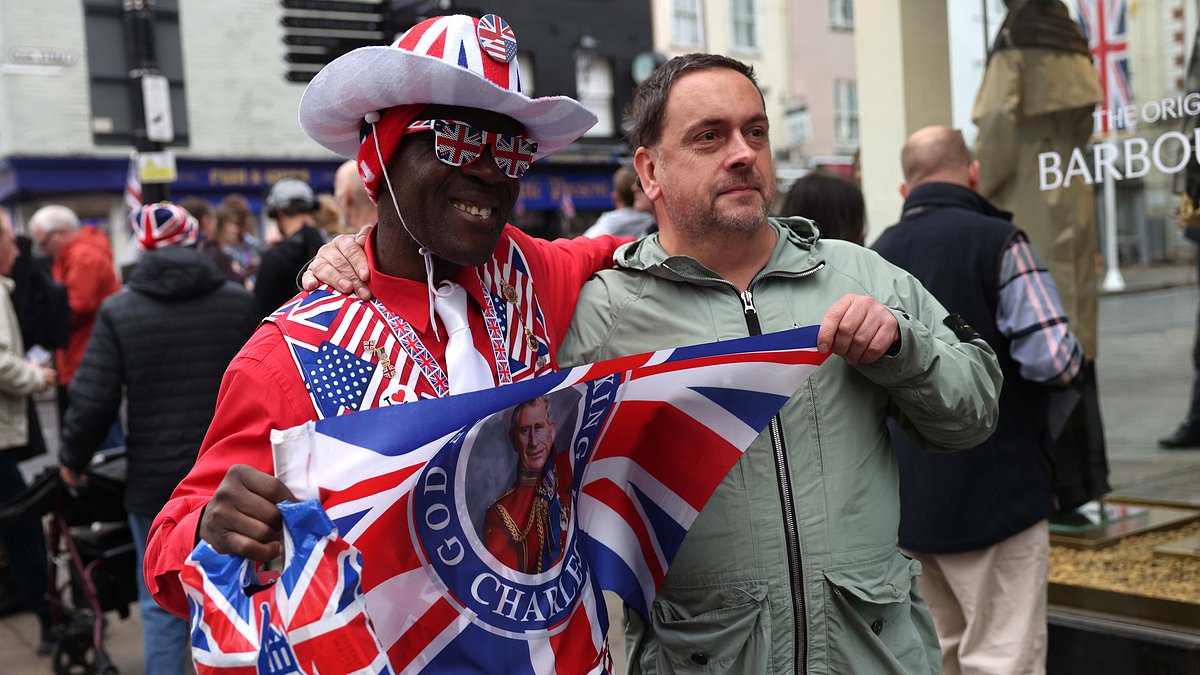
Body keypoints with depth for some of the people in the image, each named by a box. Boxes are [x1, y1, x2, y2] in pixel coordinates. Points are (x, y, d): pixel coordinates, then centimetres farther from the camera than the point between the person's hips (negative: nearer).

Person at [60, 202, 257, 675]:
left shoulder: (119, 310, -9)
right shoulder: (238, 301, -2)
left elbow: (94, 401, -10)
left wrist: (72, 459, 8)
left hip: (156, 479, -2)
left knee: (161, 601, 11)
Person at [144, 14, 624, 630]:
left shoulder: (525, 274, -8)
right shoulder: (290, 355, -21)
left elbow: (606, 255, 13)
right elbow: (171, 552, -16)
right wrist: (213, 531, -38)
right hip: (380, 656, -4)